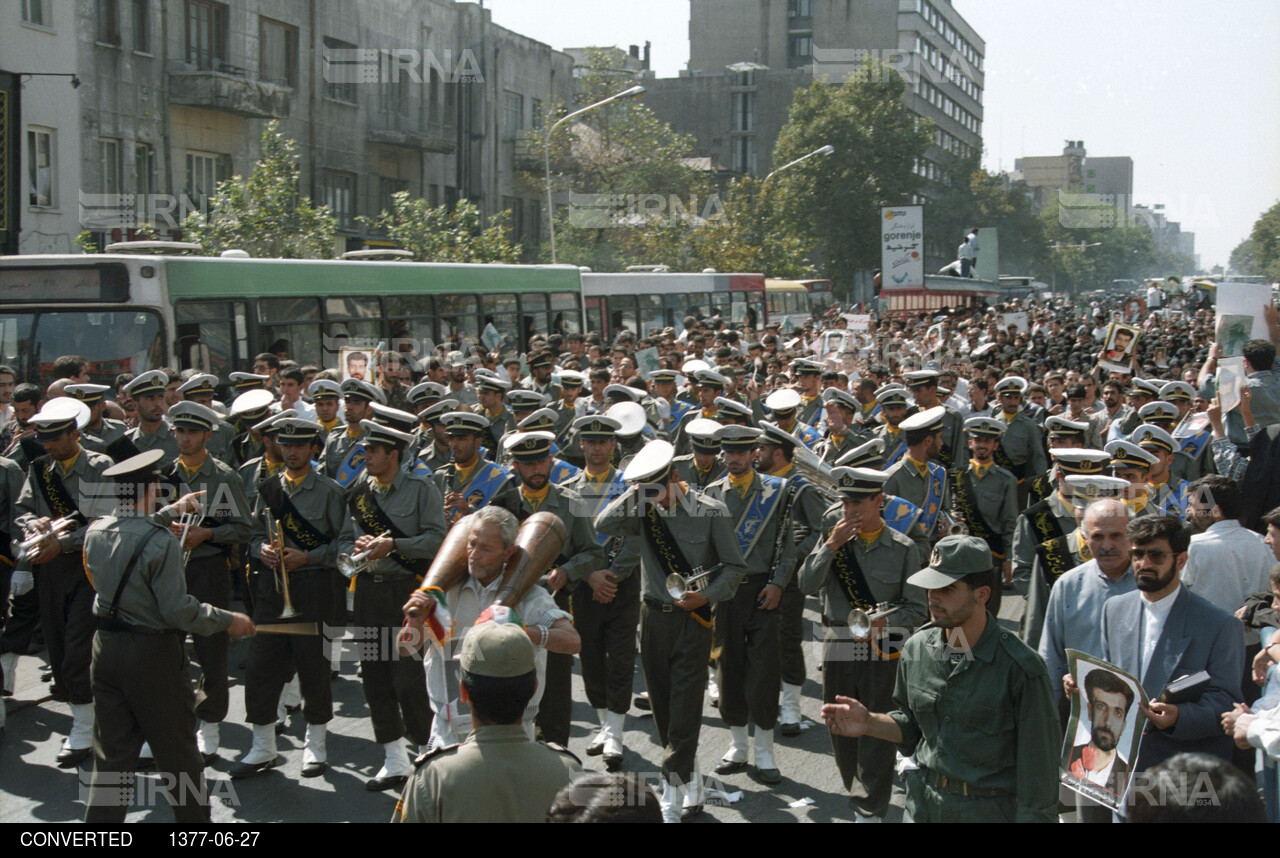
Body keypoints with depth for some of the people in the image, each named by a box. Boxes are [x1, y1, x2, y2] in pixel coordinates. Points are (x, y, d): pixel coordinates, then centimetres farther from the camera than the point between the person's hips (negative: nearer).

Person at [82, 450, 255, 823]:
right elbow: (178, 611, -21)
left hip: (106, 648, 6)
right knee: (179, 754, 10)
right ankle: (194, 816, 22)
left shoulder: (95, 532, -1)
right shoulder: (160, 542, -21)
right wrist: (227, 620, -8)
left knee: (110, 756, 12)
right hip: (153, 655, -6)